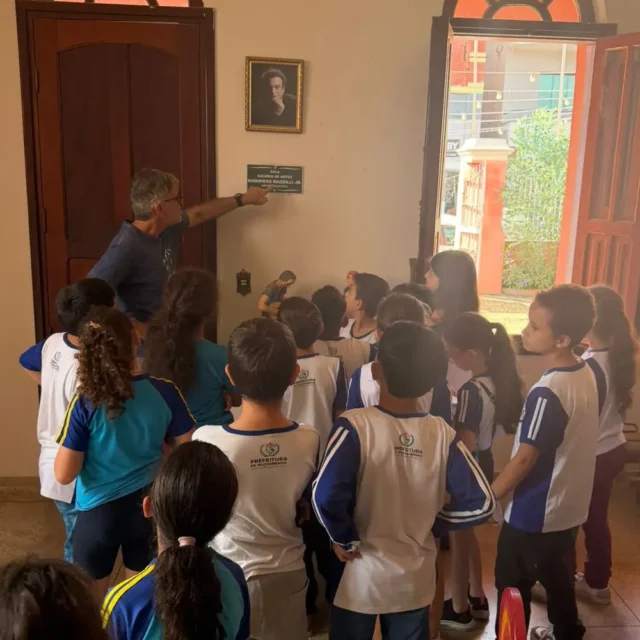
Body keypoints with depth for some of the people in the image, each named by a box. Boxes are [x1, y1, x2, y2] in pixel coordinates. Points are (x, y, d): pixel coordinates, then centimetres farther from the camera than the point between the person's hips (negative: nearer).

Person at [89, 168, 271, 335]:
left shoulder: (167, 229, 0)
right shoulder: (126, 247, -25)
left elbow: (199, 214, 19)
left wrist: (242, 199, 27)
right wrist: (133, 329, -25)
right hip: (143, 340, -8)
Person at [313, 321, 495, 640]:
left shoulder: (355, 426, -21)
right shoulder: (443, 434, -11)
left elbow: (325, 495, -31)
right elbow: (480, 503, -10)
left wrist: (345, 540, -13)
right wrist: (431, 522, 3)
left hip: (361, 577, -3)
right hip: (415, 581, 3)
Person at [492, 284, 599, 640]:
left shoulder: (548, 392, -28)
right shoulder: (587, 375, -2)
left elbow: (526, 457, -24)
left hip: (535, 514, -8)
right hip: (569, 507, 8)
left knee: (513, 587, 9)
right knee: (557, 577, 25)